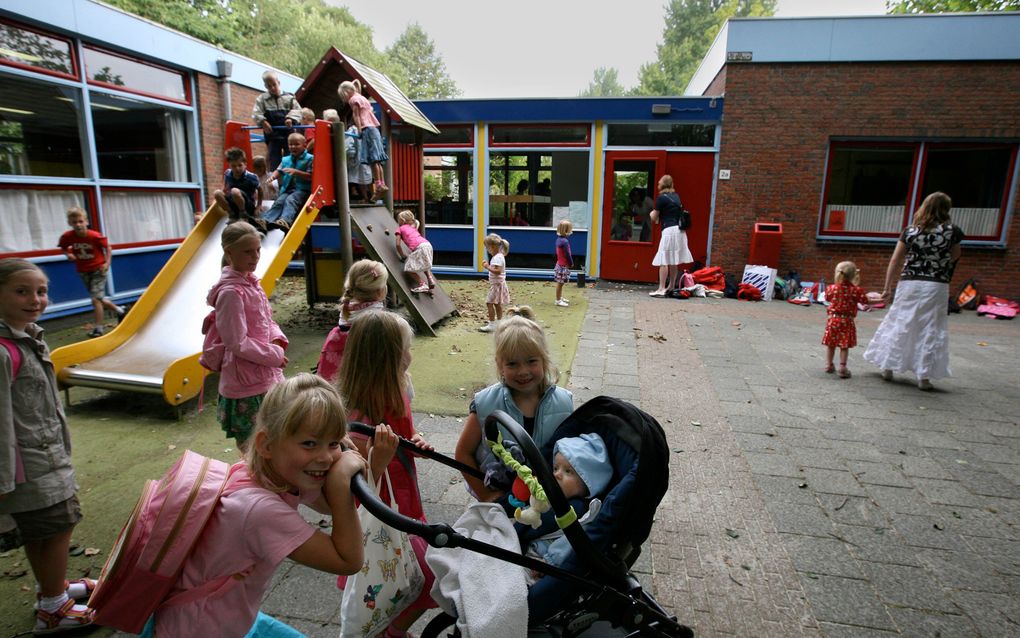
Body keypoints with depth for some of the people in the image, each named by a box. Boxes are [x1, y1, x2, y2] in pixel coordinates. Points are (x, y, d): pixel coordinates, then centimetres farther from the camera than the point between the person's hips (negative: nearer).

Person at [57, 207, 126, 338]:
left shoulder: (96, 236, -20)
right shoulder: (67, 237, -11)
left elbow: (108, 248, -5)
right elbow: (63, 248, 9)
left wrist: (107, 263, -14)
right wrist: (68, 254, -12)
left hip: (98, 269, -5)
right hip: (83, 272, 5)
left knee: (95, 299, -12)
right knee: (99, 299, 14)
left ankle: (98, 328, -3)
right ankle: (119, 311, 39)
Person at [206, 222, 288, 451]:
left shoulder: (251, 282, 6)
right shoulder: (231, 292, -19)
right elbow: (237, 343, -20)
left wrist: (278, 340, -4)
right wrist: (275, 355, -14)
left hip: (268, 375, 9)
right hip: (247, 382, -9)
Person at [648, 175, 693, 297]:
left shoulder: (662, 198, -8)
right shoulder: (676, 196, 14)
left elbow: (654, 218, -3)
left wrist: (652, 214, 19)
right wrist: (659, 217, 20)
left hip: (669, 230, -8)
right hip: (679, 229, 8)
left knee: (664, 261, -7)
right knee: (674, 261, 13)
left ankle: (661, 289, -10)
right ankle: (671, 286, 20)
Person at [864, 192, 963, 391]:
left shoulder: (911, 230, 2)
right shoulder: (952, 230, -2)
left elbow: (895, 260, 0)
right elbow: (954, 257, 12)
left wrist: (887, 288, 5)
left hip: (909, 284, 2)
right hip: (936, 287, -1)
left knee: (899, 324, 11)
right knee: (930, 330, 5)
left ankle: (888, 368, 17)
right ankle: (924, 377, 7)